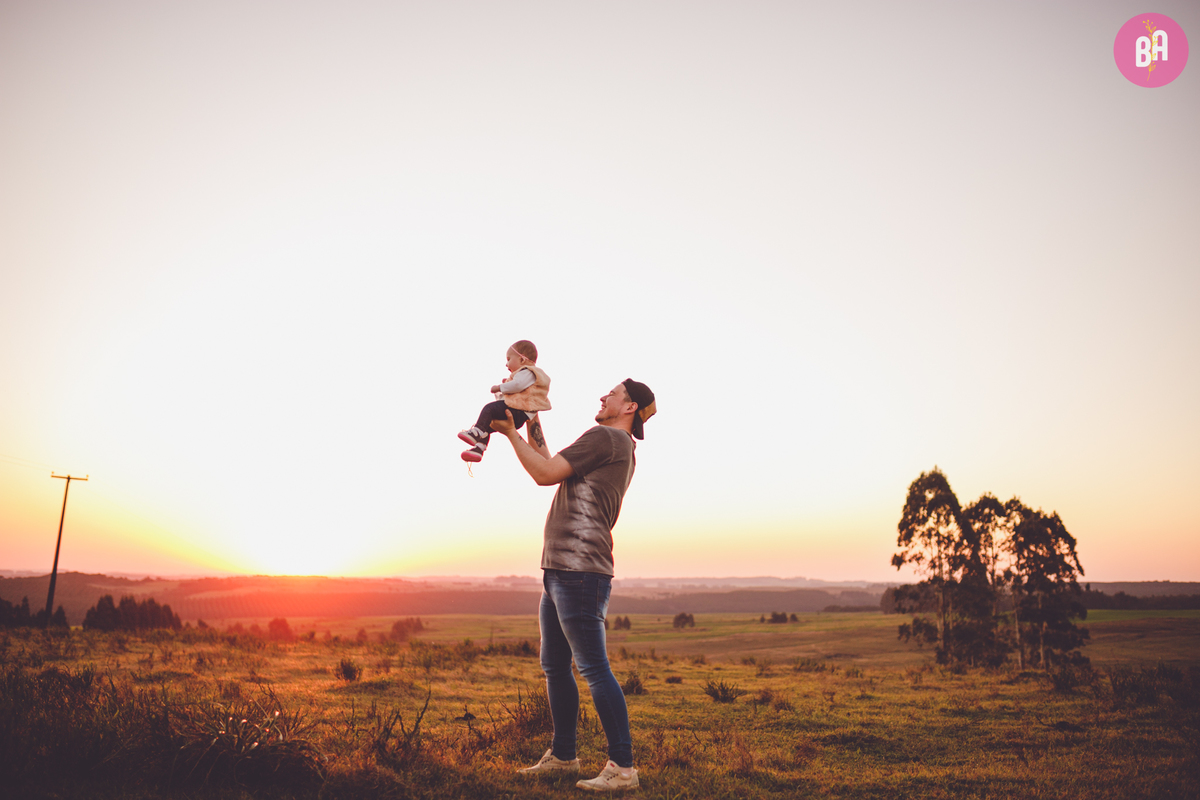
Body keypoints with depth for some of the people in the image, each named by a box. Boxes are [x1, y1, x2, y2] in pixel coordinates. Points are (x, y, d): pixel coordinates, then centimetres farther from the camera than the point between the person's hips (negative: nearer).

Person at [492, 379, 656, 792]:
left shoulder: (604, 437, -9)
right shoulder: (622, 450, 21)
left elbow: (546, 475, -13)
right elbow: (556, 473, 28)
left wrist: (511, 433, -2)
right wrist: (535, 431, 26)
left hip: (580, 571, -10)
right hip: (560, 570, 10)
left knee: (594, 668, -7)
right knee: (554, 666, 15)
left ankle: (622, 766, -1)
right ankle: (563, 755, 26)